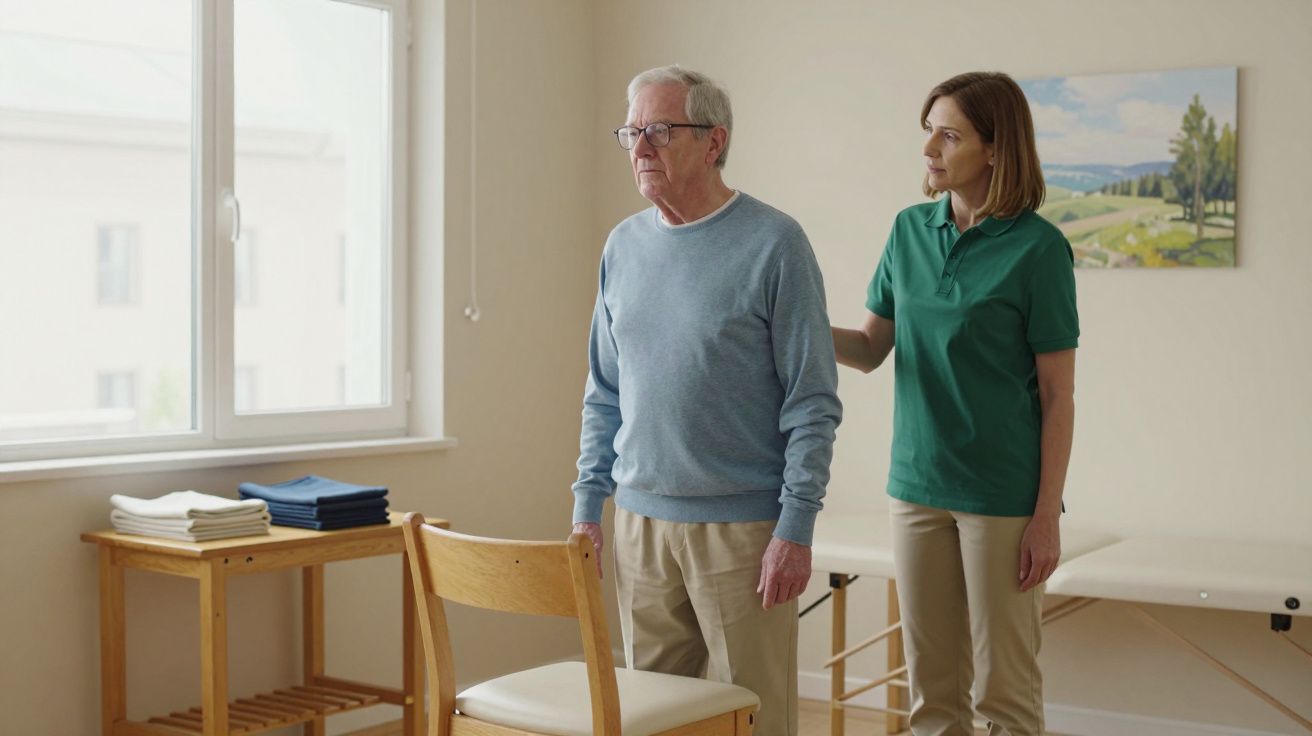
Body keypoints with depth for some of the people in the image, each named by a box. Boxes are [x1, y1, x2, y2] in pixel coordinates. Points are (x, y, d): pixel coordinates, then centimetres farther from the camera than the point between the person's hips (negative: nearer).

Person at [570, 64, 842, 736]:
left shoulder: (773, 244, -8)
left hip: (742, 528, -5)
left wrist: (795, 529, -14)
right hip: (640, 521, 5)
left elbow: (813, 403, -9)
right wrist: (587, 504, 9)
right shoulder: (623, 245, 9)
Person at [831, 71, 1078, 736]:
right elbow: (871, 348, 9)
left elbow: (1057, 394, -8)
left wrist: (1046, 517, -11)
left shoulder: (1036, 247, -10)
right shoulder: (911, 230, 6)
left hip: (1002, 497, -5)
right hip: (916, 486, 5)